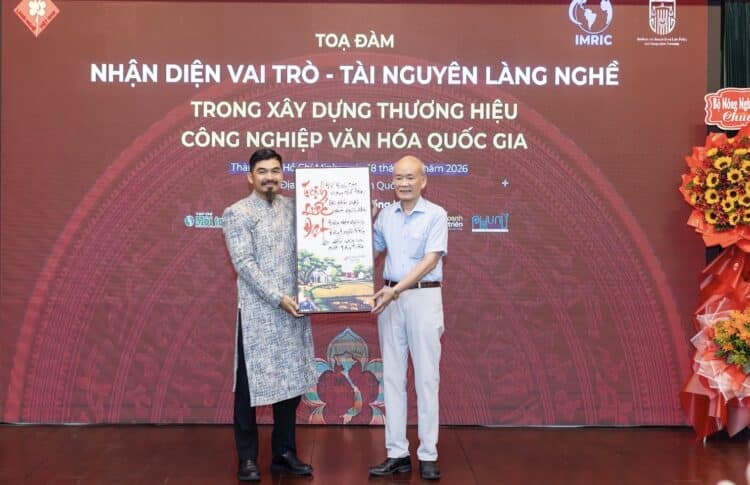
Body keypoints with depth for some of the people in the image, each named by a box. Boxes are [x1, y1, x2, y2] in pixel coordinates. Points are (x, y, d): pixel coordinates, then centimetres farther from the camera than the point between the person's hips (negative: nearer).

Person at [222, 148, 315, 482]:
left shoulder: (293, 208, 10)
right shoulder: (237, 213, -3)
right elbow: (244, 263, -11)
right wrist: (277, 297, -17)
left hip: (293, 310, 5)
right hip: (257, 312, -4)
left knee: (291, 381, 10)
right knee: (250, 384, 3)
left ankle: (284, 454, 23)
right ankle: (248, 459, 16)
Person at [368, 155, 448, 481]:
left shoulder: (436, 215, -6)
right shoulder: (385, 215, 9)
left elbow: (431, 260, -15)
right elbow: (371, 251, 18)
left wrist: (397, 289, -23)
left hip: (424, 297, -5)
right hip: (391, 298, 5)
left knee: (426, 377, 0)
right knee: (392, 376, 7)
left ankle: (428, 455, 8)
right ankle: (397, 453, 15)